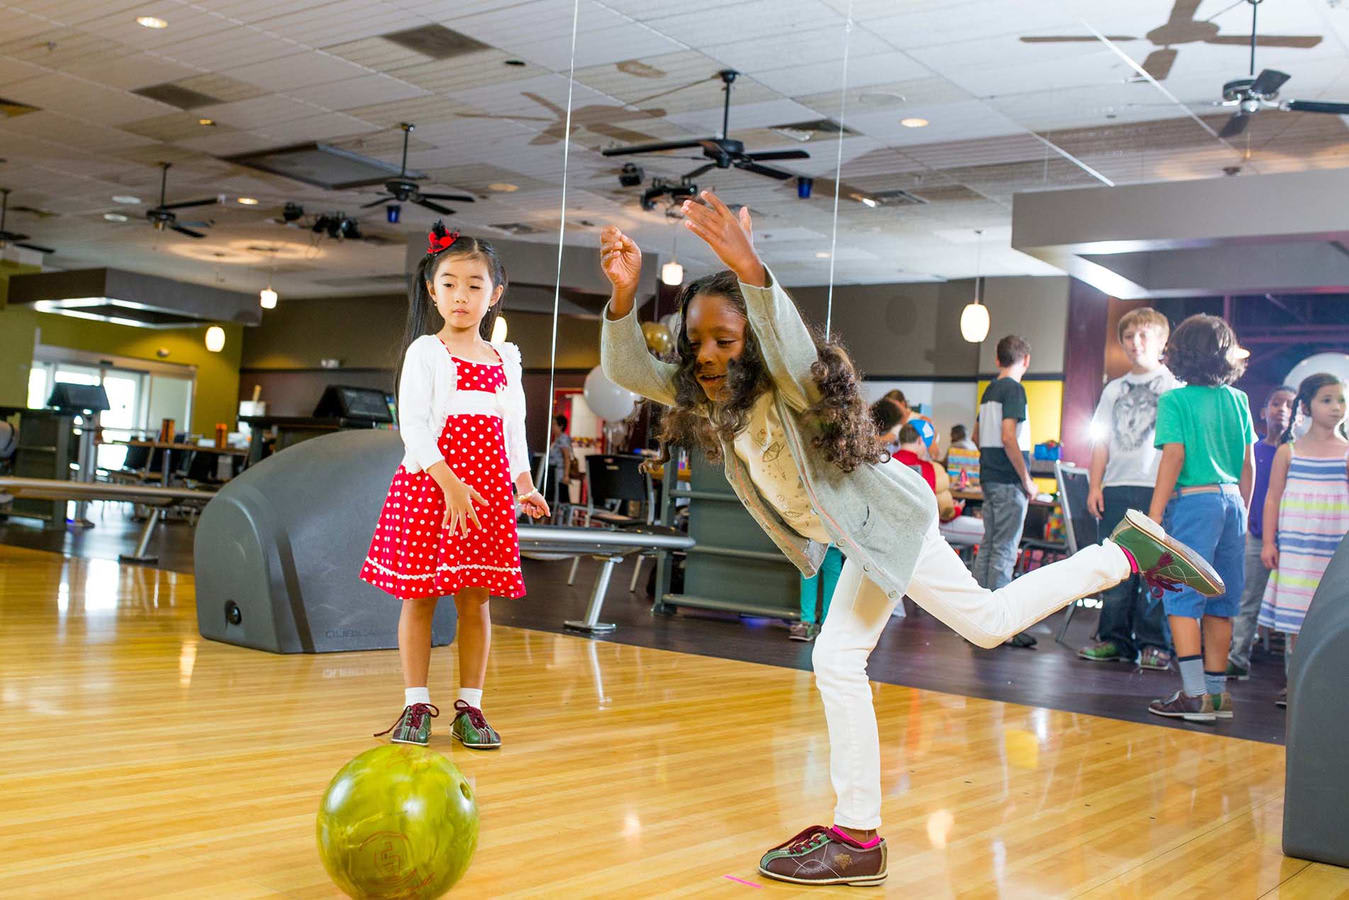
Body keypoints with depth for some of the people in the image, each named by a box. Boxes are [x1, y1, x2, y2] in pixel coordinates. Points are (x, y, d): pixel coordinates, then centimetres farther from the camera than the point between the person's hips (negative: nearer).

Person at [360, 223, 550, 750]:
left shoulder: (504, 360, 14)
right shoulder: (425, 352, -1)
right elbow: (412, 424, -10)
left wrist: (524, 484, 4)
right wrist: (449, 481, -19)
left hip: (487, 490, 4)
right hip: (428, 485, -4)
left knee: (476, 599, 5)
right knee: (419, 597, 2)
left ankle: (470, 705, 14)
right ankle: (416, 705, 13)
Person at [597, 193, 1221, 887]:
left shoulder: (791, 389, -28)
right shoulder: (706, 396, -6)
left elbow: (796, 354, -52)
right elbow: (626, 369, -13)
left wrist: (750, 271, -68)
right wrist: (623, 292, -31)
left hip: (887, 521, -8)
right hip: (866, 537, 8)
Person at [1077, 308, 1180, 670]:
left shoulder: (1174, 386, 5)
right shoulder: (1114, 389, 17)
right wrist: (1094, 485, 7)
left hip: (1157, 487, -4)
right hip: (1116, 488, 4)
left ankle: (1154, 644, 1)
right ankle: (1114, 639, 11)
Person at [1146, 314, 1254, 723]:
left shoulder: (1175, 400, -5)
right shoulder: (1237, 400, 10)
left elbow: (1174, 456, -13)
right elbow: (1248, 464, 11)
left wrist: (1154, 514, -11)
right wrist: (1242, 514, 20)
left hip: (1194, 501, -6)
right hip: (1231, 501, 6)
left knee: (1182, 598, -3)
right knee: (1219, 602, 11)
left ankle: (1195, 694, -8)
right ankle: (1216, 691, 17)